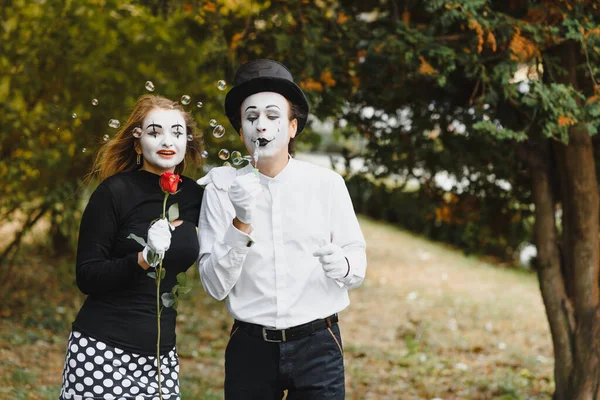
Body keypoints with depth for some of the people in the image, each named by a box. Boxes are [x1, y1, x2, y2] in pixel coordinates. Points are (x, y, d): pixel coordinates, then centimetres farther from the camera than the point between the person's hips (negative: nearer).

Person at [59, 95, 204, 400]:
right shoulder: (115, 191, -8)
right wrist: (141, 260, -24)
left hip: (161, 353, 4)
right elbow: (87, 277, -10)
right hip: (103, 350, -4)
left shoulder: (193, 195, 6)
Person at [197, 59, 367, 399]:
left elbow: (358, 268, 4)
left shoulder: (327, 184, -1)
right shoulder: (223, 188, -3)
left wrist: (341, 265, -18)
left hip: (317, 345, 0)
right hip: (251, 347, 0)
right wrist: (241, 223, -19)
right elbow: (215, 285, -6)